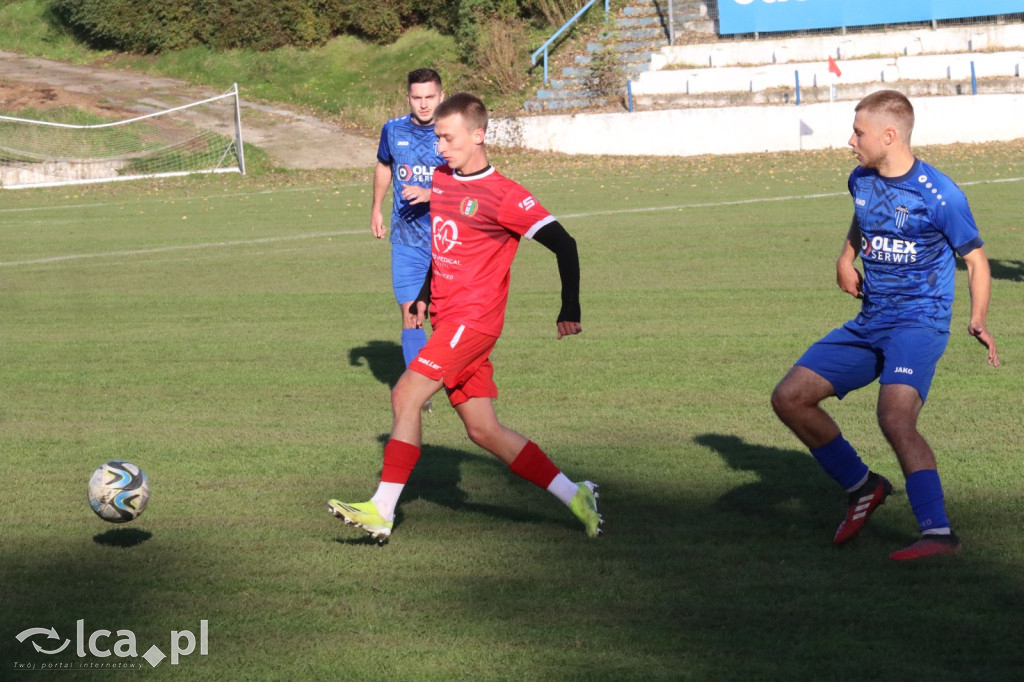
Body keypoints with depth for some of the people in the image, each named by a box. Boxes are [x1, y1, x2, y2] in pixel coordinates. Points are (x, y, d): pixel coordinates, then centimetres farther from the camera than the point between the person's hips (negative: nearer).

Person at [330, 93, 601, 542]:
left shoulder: (503, 197, -12)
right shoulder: (440, 180, 12)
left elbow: (563, 244, -12)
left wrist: (570, 310, -14)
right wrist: (422, 296, 23)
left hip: (472, 320, -8)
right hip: (446, 319, 8)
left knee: (406, 396, -18)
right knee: (483, 430, 6)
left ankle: (381, 512, -14)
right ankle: (575, 497, 12)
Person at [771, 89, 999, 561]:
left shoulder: (940, 196, -13)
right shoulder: (861, 181, 7)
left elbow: (975, 261, -5)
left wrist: (978, 321, -19)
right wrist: (846, 258, 14)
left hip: (919, 322, -8)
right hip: (870, 324, 8)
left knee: (895, 417, -31)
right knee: (789, 398, 1)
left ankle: (939, 534, -32)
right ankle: (862, 487, 17)